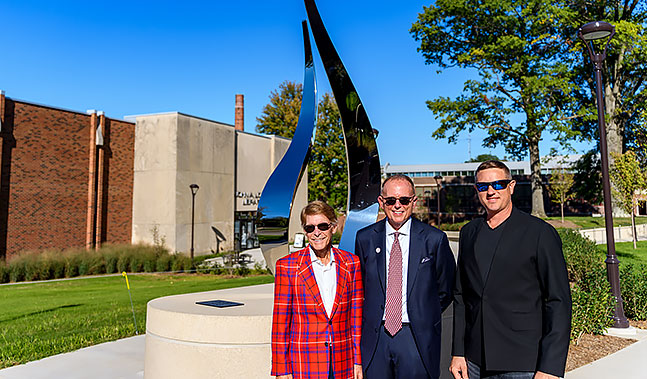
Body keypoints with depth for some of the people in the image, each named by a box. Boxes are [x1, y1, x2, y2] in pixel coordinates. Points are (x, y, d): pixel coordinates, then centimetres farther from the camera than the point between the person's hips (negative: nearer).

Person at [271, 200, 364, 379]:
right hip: (303, 364, -2)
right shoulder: (287, 265, -5)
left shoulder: (351, 263, 2)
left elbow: (357, 316, 6)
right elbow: (280, 321, -3)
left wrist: (358, 362, 4)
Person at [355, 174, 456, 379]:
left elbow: (445, 291, 6)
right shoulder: (364, 238, 2)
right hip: (375, 338, 2)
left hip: (417, 338, -1)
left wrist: (423, 318, 4)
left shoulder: (435, 239, -4)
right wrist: (374, 317, 6)